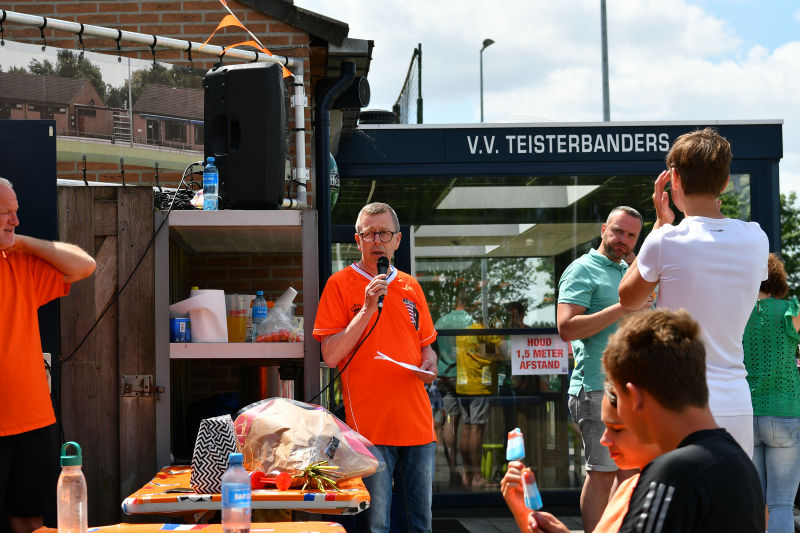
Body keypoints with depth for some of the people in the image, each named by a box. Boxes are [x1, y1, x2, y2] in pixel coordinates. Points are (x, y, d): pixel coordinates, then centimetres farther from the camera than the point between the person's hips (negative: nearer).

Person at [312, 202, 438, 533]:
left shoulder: (410, 287, 14)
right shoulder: (340, 284, -1)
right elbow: (331, 356, -8)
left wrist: (429, 364, 1)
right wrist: (368, 309, -14)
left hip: (418, 424, 5)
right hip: (369, 426, -5)